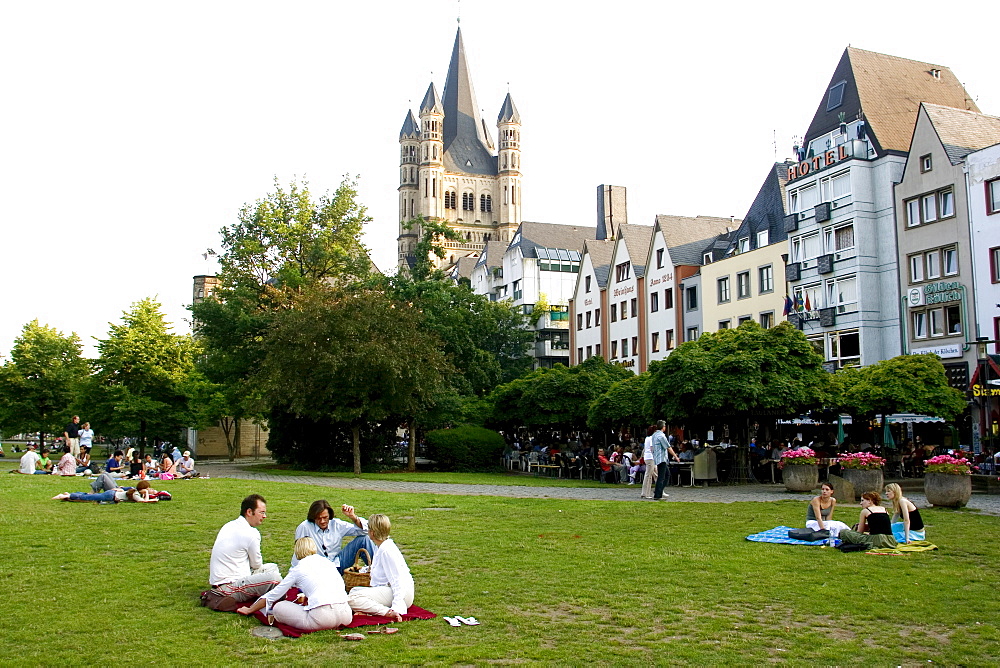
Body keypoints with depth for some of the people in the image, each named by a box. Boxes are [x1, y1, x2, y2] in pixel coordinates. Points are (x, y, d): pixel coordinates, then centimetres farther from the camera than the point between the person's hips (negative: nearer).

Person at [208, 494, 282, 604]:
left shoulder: (228, 526, 11)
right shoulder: (251, 533, -17)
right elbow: (257, 565, -1)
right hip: (229, 588, -11)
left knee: (272, 567, 16)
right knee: (275, 577, -26)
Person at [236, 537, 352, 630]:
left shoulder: (298, 569, 13)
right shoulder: (328, 562, 22)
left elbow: (274, 594, 21)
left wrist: (250, 610, 35)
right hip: (345, 615, 2)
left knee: (278, 607, 15)